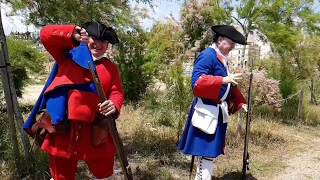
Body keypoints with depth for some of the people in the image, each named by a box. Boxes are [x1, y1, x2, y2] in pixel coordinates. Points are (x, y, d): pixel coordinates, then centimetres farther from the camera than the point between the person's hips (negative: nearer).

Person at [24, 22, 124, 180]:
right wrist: (73, 34, -13)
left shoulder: (111, 68, 9)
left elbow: (117, 93, 1)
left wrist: (114, 106, -21)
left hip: (95, 134, 1)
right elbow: (46, 34, 0)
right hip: (62, 131, -1)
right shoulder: (69, 56, 7)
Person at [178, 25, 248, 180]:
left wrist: (240, 102, 10)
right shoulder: (207, 55, -14)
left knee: (210, 151, 18)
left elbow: (229, 86, 20)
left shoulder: (222, 58, 15)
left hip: (218, 112, 10)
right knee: (207, 152, -4)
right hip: (207, 112, -10)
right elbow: (197, 82, -25)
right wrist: (224, 79, -30)